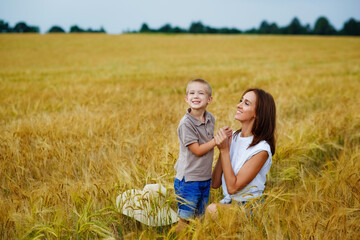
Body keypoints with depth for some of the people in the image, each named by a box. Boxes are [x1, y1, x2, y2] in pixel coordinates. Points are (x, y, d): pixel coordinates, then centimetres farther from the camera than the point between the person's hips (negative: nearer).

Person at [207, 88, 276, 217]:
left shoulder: (261, 149, -16)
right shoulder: (232, 137, 4)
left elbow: (233, 187, -18)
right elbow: (215, 184, 2)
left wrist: (225, 149, -18)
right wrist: (222, 149, -9)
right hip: (228, 202, 5)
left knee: (212, 209, -32)